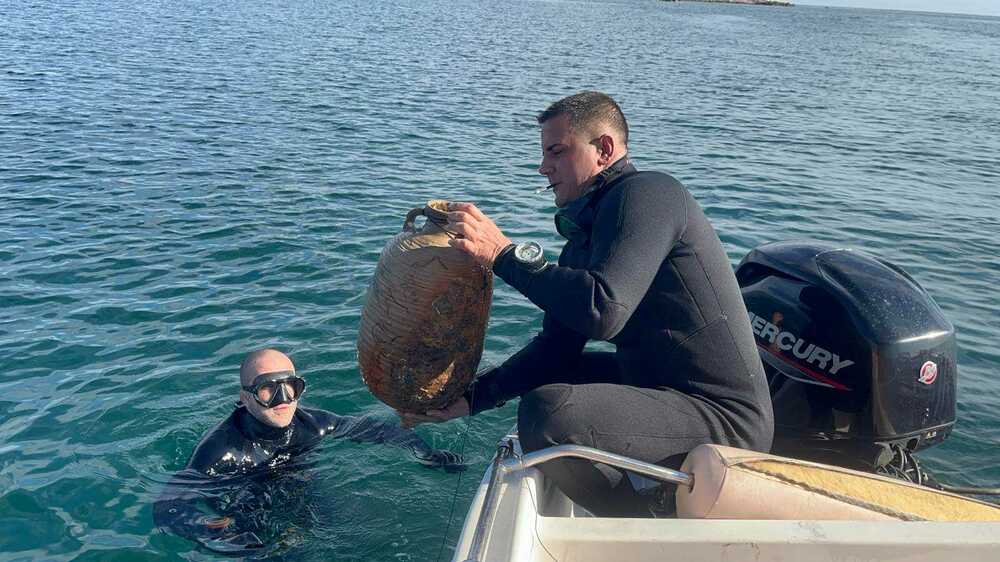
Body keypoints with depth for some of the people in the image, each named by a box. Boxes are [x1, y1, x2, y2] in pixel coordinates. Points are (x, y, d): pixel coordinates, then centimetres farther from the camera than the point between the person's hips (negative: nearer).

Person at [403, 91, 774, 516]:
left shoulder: (646, 193, -15)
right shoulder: (586, 233, 14)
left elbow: (602, 311, -30)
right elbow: (557, 347, 12)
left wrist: (504, 254, -21)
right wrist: (470, 399, 4)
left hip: (725, 420, -10)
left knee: (547, 413, -29)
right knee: (546, 377, 23)